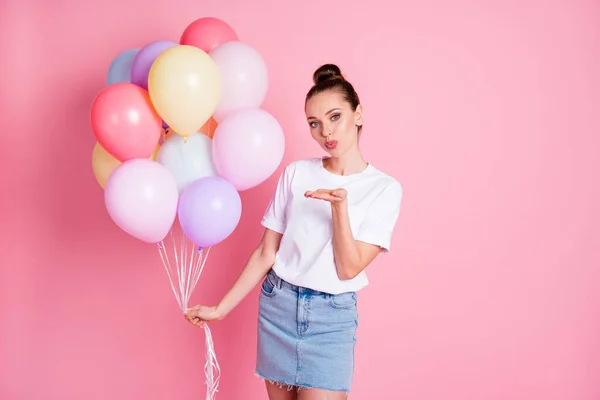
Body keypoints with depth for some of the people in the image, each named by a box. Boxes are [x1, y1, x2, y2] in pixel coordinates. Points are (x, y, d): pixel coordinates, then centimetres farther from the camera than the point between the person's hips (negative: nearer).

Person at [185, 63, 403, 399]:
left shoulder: (385, 188, -7)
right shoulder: (296, 173, 0)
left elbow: (349, 268, -11)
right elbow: (266, 252, 3)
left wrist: (339, 205, -23)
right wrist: (222, 308, 1)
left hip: (332, 317, -2)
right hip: (276, 304, 2)